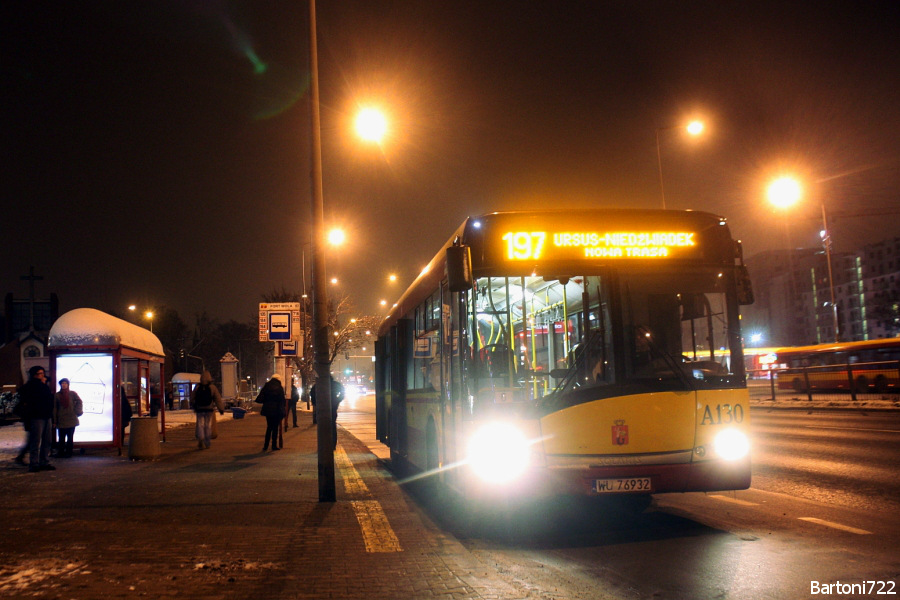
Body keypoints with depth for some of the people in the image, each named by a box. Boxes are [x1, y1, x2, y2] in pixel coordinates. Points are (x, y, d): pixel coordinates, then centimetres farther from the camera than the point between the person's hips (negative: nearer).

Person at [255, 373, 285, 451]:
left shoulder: (266, 386, 1)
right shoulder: (280, 388, -5)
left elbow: (260, 399, 1)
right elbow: (282, 401, -5)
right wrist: (282, 413, -1)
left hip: (268, 410, 3)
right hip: (276, 411, -3)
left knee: (269, 427, 12)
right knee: (275, 428, 5)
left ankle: (266, 446, 9)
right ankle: (274, 446, 5)